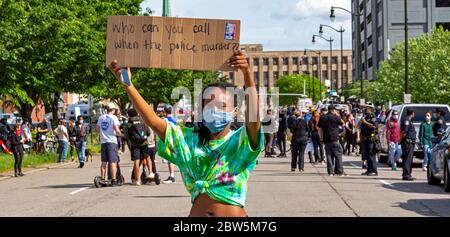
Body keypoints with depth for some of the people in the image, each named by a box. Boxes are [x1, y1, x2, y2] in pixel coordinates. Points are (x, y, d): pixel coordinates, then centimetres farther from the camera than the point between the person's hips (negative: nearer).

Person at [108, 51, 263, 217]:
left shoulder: (240, 141, -2)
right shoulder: (189, 140, 8)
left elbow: (253, 118, -22)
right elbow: (153, 120, 1)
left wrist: (247, 74, -35)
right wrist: (127, 85, -10)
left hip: (234, 214, -3)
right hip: (196, 212, 3)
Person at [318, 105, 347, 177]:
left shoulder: (322, 118, 9)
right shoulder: (335, 117, -7)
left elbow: (319, 129, 11)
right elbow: (342, 123, 8)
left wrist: (321, 138, 17)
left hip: (326, 139, 5)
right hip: (334, 139, -5)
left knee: (329, 155, 7)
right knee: (338, 155, 2)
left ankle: (330, 172, 5)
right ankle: (340, 171, 0)